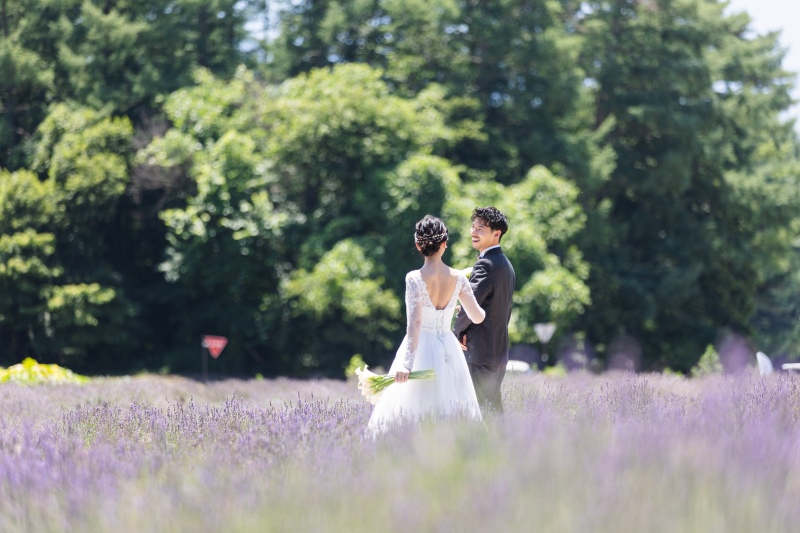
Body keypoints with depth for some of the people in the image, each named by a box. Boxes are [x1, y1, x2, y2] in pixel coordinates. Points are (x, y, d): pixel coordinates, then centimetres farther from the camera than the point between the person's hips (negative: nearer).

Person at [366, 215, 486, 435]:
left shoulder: (414, 278, -11)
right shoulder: (458, 278, 0)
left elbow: (414, 323, -19)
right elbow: (478, 317, 8)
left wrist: (406, 364, -22)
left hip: (422, 349, -4)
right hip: (448, 350, 4)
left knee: (414, 412, -1)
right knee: (452, 413, 9)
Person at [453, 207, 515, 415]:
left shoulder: (485, 265, -15)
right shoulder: (506, 264, 15)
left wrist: (457, 332, -5)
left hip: (480, 351, -10)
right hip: (500, 349, 10)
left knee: (479, 407, -8)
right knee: (494, 406, 13)